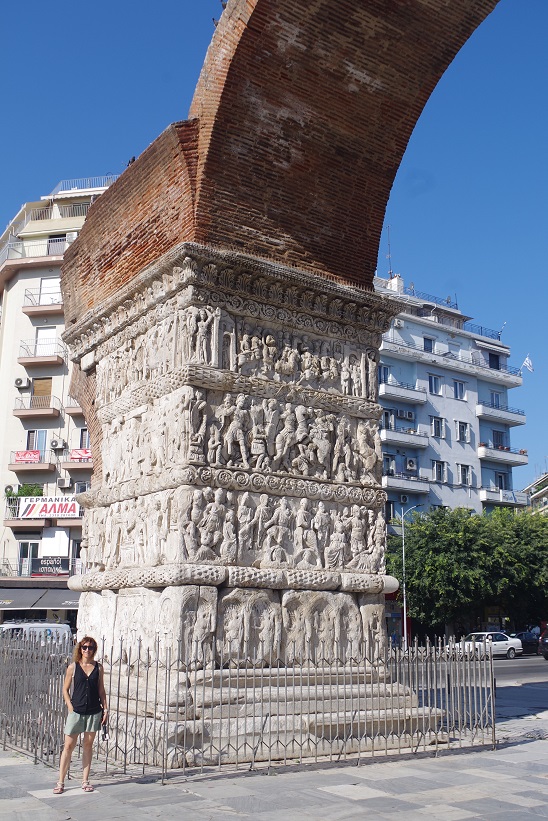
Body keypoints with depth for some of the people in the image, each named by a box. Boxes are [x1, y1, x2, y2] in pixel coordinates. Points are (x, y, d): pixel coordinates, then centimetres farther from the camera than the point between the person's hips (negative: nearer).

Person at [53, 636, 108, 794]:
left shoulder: (98, 667, 3)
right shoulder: (73, 667, -1)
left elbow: (101, 691, 8)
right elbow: (65, 689, 3)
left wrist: (105, 709, 2)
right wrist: (70, 707, -6)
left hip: (94, 712, 2)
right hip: (76, 711, -2)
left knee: (88, 745, 9)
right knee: (68, 745, 0)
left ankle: (85, 780, 18)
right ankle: (60, 782, 9)